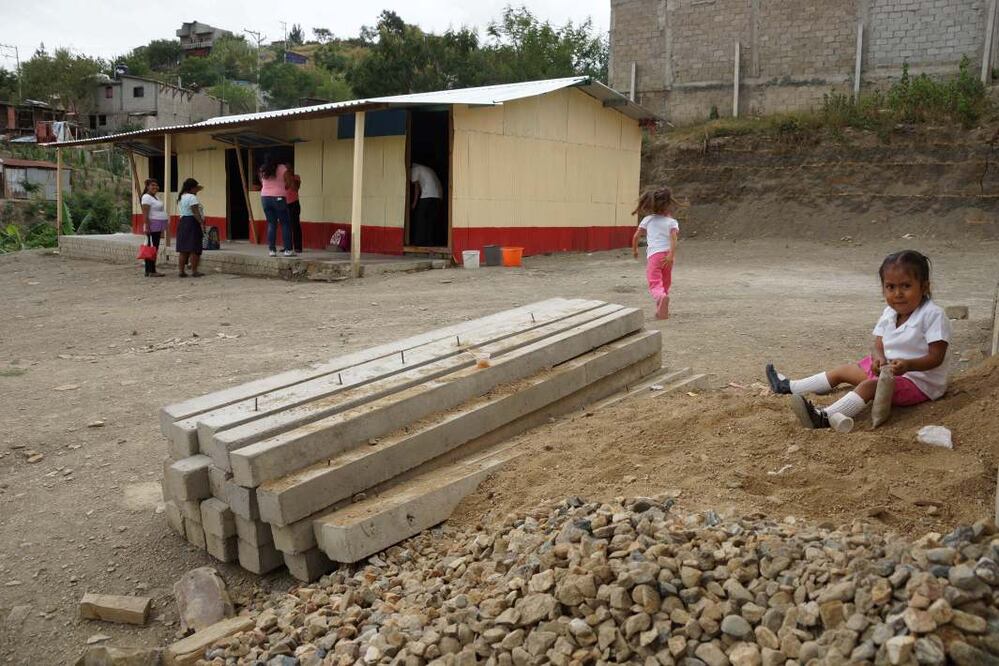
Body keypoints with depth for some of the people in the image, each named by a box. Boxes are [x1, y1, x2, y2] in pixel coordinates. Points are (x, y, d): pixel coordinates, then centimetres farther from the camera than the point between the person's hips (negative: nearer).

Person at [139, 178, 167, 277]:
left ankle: (149, 270, 13)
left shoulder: (155, 197, 19)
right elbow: (145, 214, -18)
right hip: (152, 226, -10)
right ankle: (151, 271, -11)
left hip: (158, 227, 10)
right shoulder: (147, 197, -10)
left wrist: (162, 229, 25)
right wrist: (146, 226, -24)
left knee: (155, 248, 9)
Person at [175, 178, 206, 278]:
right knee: (194, 249, -5)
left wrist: (195, 191, 34)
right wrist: (201, 223, -23)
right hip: (193, 223, -9)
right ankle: (194, 271, -5)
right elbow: (195, 212, -21)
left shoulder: (181, 197, 16)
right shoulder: (192, 197, -12)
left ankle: (180, 270, 12)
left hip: (182, 223, 9)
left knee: (183, 249, 11)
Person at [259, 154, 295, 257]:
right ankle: (288, 250, -2)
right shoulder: (282, 168, -1)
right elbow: (288, 184, -1)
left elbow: (262, 184, 9)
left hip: (265, 198, 4)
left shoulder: (263, 171, 9)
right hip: (278, 198, -4)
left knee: (271, 224, 9)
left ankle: (272, 249, 4)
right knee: (285, 224, 2)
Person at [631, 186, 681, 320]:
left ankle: (662, 297, -44)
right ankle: (661, 310, 22)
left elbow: (636, 236, 9)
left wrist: (634, 249, 26)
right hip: (667, 254, 2)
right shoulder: (672, 222, 10)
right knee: (665, 283, 20)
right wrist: (671, 255, -16)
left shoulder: (648, 219, 13)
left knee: (655, 284, -11)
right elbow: (674, 237, -8)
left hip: (653, 254, -2)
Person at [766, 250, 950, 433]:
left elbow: (936, 358, -21)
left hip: (919, 380, -8)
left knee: (868, 386, -33)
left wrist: (907, 365, -38)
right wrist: (880, 359, -23)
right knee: (843, 370, 13)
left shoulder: (933, 315, -19)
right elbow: (878, 346, 2)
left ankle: (824, 417, -52)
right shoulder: (889, 313, 3)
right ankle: (788, 386, 22)